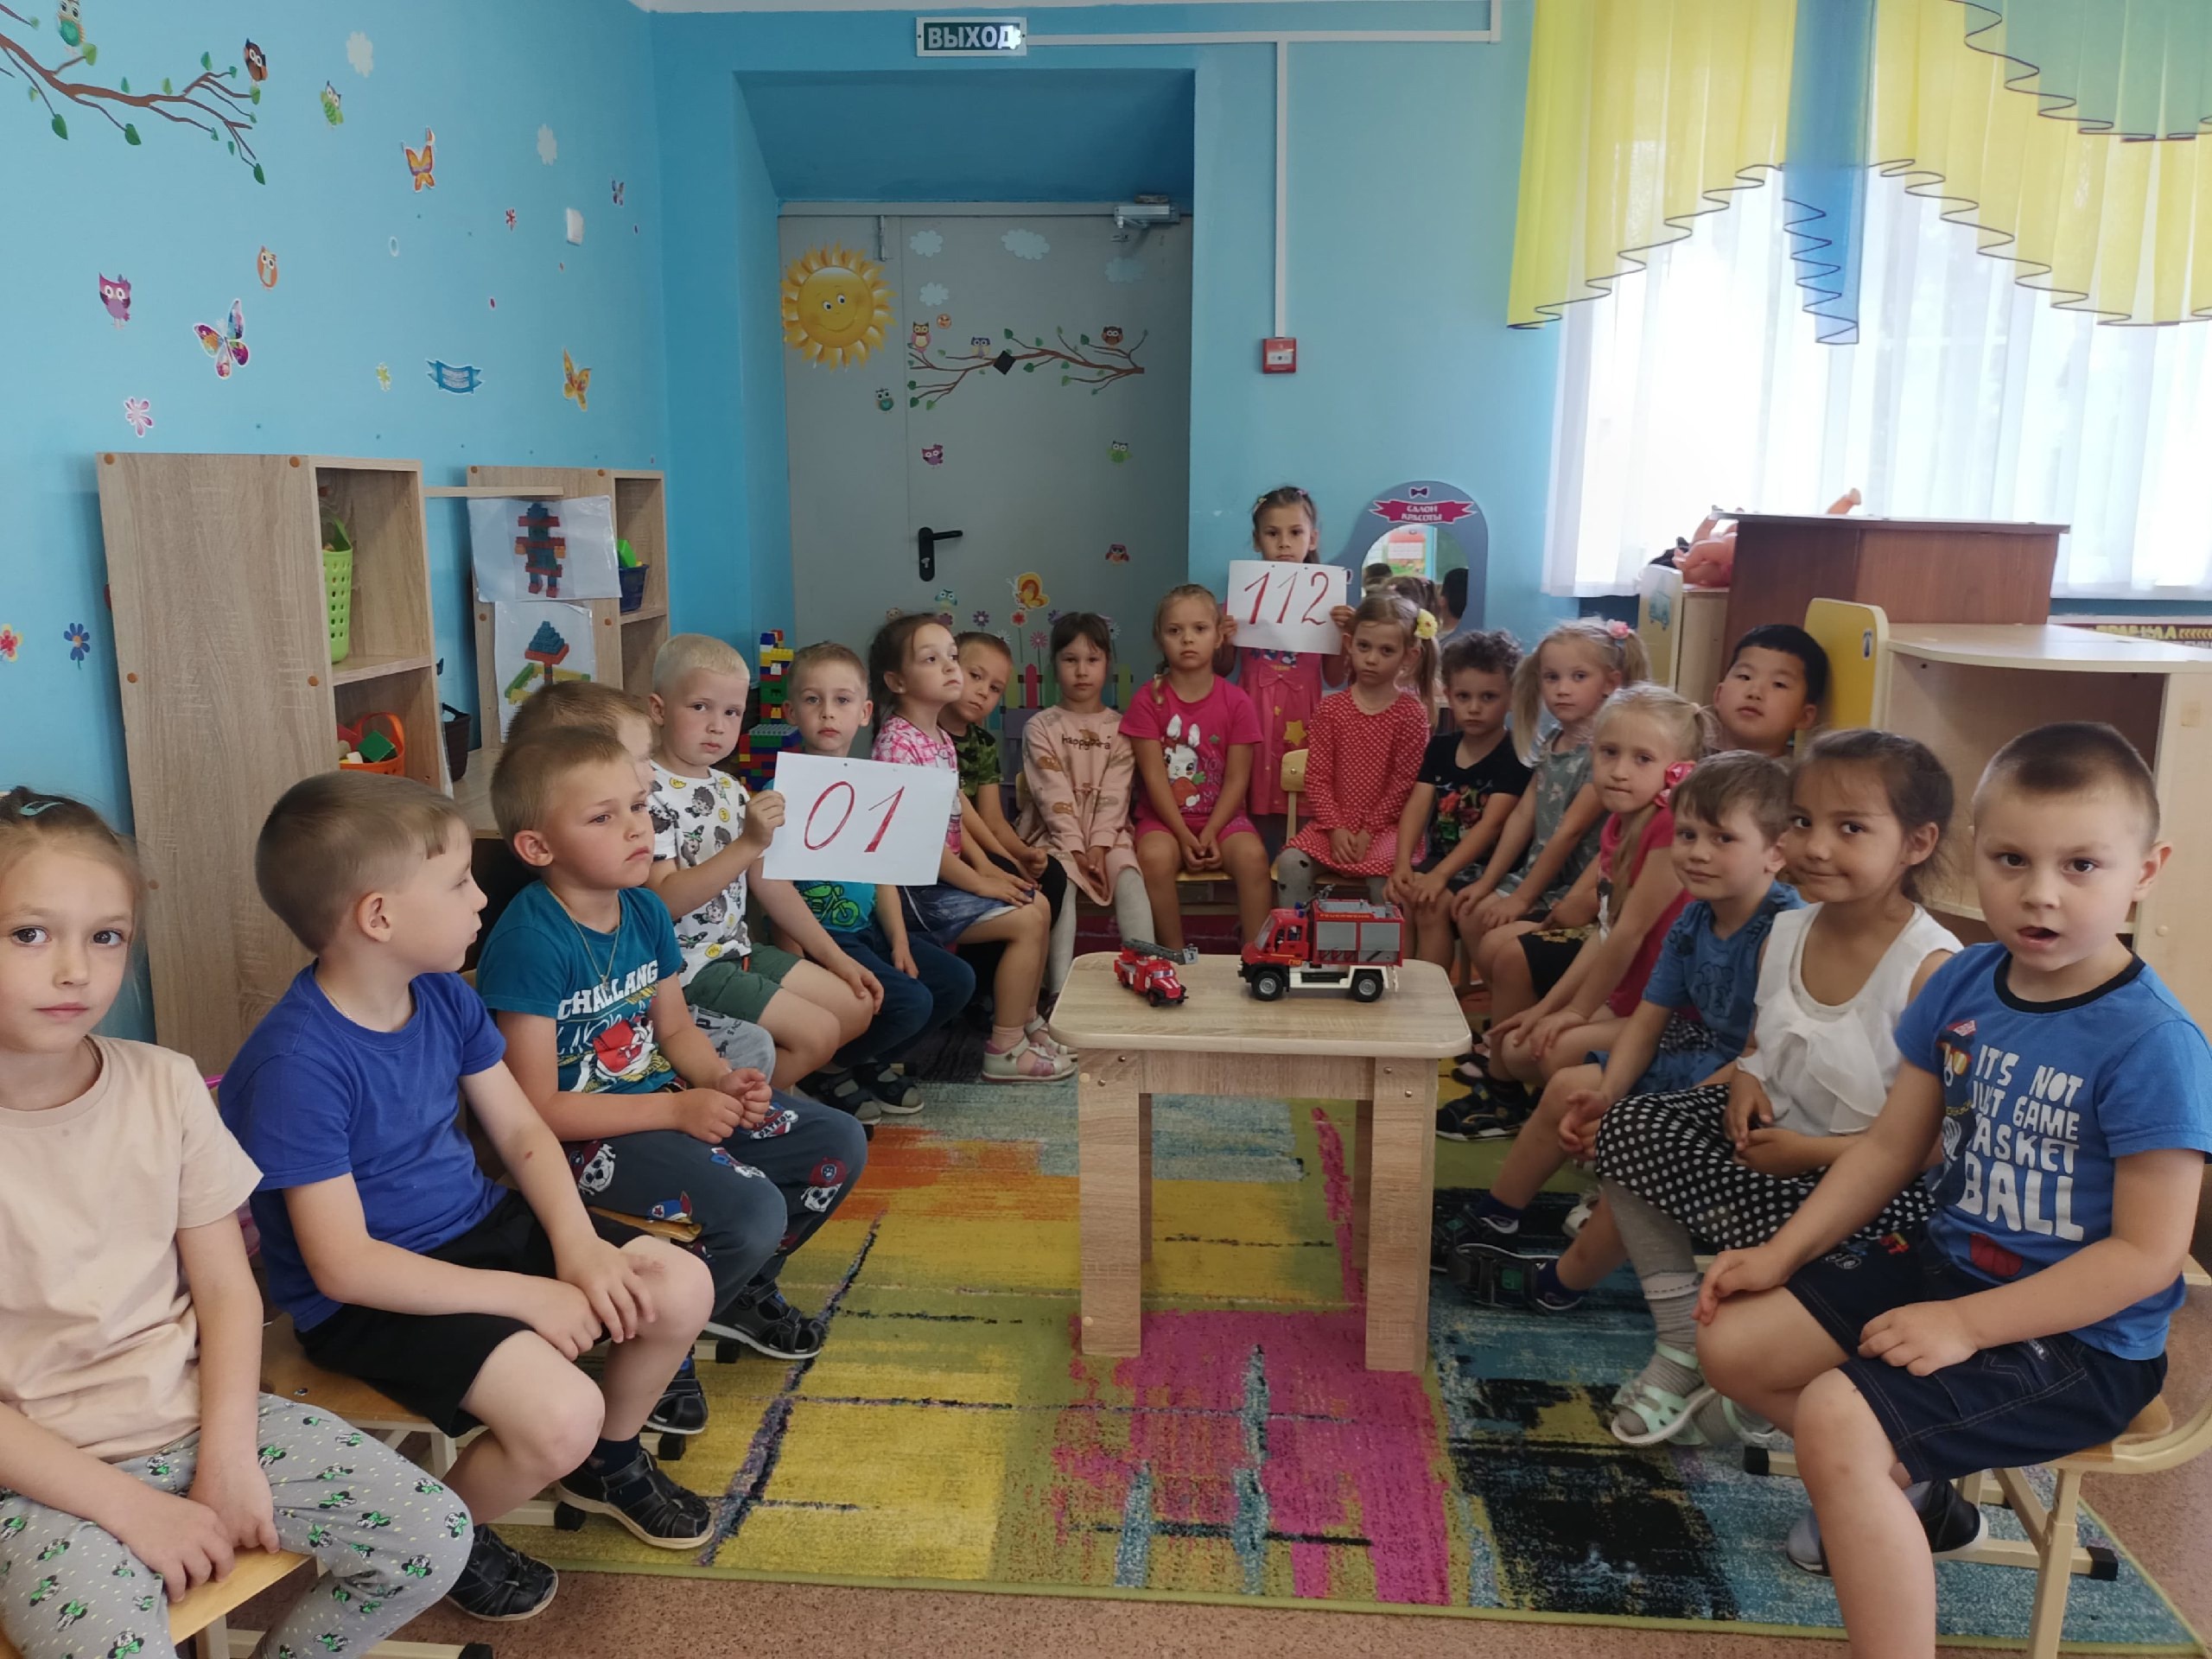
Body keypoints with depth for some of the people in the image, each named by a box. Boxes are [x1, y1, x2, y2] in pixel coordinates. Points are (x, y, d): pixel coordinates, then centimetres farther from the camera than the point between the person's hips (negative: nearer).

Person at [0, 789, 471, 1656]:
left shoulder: (165, 1084, -3)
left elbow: (226, 1290, 1)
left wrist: (228, 1456, -10)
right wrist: (130, 1507, -15)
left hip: (198, 1413, 4)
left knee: (434, 1539, -7)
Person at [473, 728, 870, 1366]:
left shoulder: (645, 909, 2)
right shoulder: (530, 942, -23)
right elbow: (538, 1110, -22)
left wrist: (722, 1081, -7)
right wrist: (677, 1108, -20)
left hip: (661, 1095, 9)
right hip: (583, 1135, -8)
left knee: (841, 1144, 3)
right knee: (754, 1210, -27)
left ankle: (741, 1290, 23)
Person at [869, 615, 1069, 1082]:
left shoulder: (940, 738, 11)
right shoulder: (897, 741, -19)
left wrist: (986, 867, 0)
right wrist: (977, 882, -18)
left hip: (948, 873, 10)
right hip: (919, 883, -10)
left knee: (1039, 904, 12)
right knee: (1026, 921, -14)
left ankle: (1026, 1019, 23)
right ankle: (1006, 1051, -5)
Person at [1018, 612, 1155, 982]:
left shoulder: (1119, 728, 9)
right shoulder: (1040, 726, 4)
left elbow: (1114, 794, -3)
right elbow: (1053, 794, -7)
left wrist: (1099, 845, -17)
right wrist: (1074, 847, -18)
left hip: (1106, 832, 2)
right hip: (1055, 831, -2)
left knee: (1130, 878, -28)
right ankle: (1061, 986, -37)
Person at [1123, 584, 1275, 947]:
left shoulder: (1236, 702, -1)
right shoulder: (1148, 699, -3)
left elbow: (1236, 780, -4)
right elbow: (1154, 777, -9)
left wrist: (1210, 834, -17)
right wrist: (1185, 836, -17)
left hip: (1222, 816, 1)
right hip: (1165, 817, -1)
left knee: (1252, 855, -30)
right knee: (1155, 857, -33)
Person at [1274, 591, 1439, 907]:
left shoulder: (1412, 712, -3)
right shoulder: (1331, 707, 4)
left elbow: (1404, 783, -6)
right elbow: (1317, 776, 0)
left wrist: (1369, 831, -12)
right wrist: (1335, 827, -12)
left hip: (1385, 826, -3)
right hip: (1334, 824, 3)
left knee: (1385, 876, -31)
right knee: (1291, 863, -22)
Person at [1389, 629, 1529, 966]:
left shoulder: (1514, 758, -10)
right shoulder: (1440, 747, 8)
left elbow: (1490, 826, -20)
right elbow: (1417, 807, -3)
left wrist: (1440, 875, -29)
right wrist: (1403, 863, -21)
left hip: (1489, 866, -5)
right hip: (1440, 857, 5)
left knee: (1433, 905, -27)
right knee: (1398, 895, -20)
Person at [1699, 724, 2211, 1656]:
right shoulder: (1963, 984, -1)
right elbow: (1892, 1145, 8)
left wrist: (1965, 1325, -22)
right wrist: (1784, 1252, 2)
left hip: (2081, 1337, -7)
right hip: (1950, 1264, 8)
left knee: (1835, 1416, -25)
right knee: (1734, 1343, 3)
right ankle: (1908, 1491, 24)